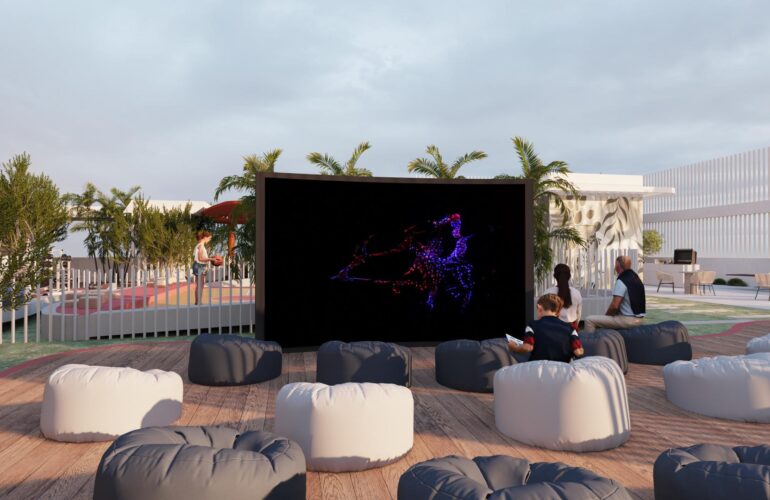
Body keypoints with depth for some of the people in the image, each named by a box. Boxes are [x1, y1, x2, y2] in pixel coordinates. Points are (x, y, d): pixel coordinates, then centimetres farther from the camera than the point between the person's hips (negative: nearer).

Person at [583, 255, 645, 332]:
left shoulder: (621, 281, -17)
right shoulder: (636, 278, 11)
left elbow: (614, 306, -22)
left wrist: (606, 315, -2)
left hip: (628, 320, -10)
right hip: (639, 318, 10)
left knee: (589, 320, -10)